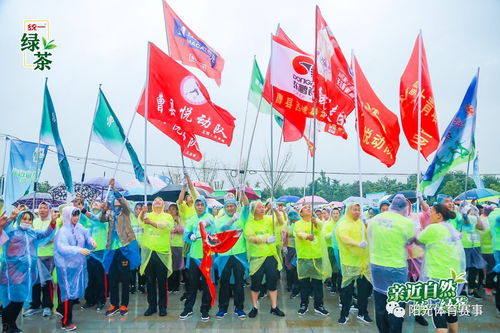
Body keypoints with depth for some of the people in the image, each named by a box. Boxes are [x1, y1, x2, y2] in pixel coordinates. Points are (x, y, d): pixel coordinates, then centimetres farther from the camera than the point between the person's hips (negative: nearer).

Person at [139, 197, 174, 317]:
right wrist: (142, 211, -35)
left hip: (162, 252, -2)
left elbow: (166, 225, -16)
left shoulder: (168, 216, 5)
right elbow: (141, 219, -13)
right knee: (150, 281, 9)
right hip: (148, 252, 2)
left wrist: (151, 222, -28)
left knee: (162, 282, 5)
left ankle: (162, 306, 16)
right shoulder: (148, 215, 9)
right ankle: (151, 306, 20)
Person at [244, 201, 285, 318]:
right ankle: (254, 308, 20)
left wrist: (276, 211, -27)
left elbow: (281, 223, -11)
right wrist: (266, 239, -29)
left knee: (273, 281, 7)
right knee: (256, 283, 6)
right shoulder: (250, 223, -3)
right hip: (257, 257, -2)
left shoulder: (268, 219, 5)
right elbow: (250, 237, -17)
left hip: (271, 256, 2)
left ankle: (274, 307, 18)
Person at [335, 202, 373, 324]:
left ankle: (362, 313, 25)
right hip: (349, 262, -5)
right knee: (347, 289, 1)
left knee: (364, 288, 10)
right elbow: (344, 237, -25)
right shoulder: (343, 224, -7)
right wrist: (358, 243, -40)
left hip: (364, 261, 5)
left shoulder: (362, 223, 14)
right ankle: (344, 314, 15)